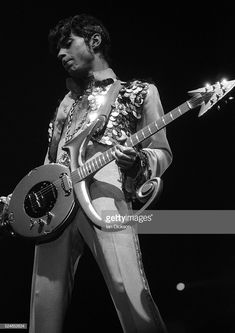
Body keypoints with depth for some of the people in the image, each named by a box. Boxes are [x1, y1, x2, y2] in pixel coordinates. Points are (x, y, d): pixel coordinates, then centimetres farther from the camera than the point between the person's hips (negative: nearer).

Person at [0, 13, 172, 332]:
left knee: (130, 293, -19)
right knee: (45, 299, -2)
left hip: (106, 194, -5)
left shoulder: (140, 91, 14)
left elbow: (162, 152, 9)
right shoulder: (68, 102, 30)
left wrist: (139, 162, -14)